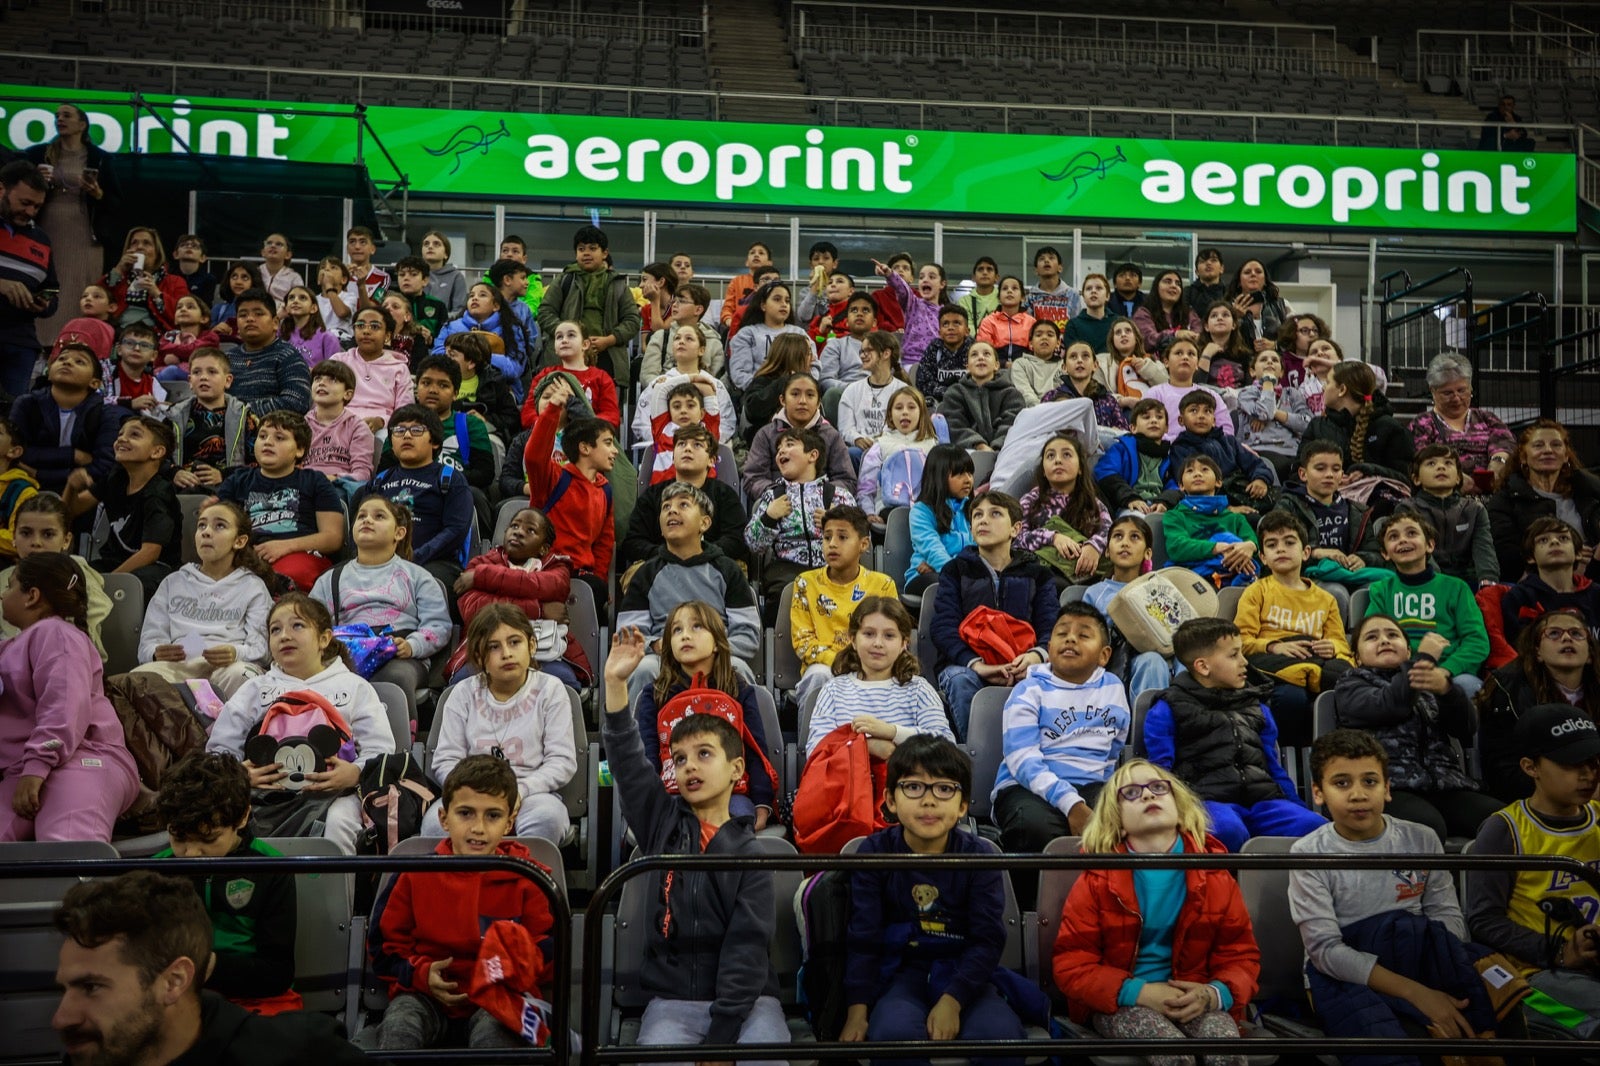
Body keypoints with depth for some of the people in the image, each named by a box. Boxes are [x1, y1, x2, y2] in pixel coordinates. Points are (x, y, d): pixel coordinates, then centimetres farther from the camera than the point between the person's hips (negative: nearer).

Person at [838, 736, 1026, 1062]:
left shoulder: (978, 855, -4)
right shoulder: (875, 852, -5)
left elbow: (988, 939, -8)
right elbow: (863, 937, -4)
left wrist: (952, 1001, -22)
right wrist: (857, 1011, -15)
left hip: (962, 972, 1)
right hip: (898, 970, -1)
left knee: (1001, 1032, -28)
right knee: (893, 1031, -34)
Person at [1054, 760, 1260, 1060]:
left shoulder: (1214, 875, 2)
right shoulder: (1097, 880, -4)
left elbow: (1241, 955, 6)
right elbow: (1071, 965, -5)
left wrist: (1215, 994, -17)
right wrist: (1139, 992, -20)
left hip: (1190, 999, 2)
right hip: (1120, 1002, -2)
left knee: (1227, 1048, -30)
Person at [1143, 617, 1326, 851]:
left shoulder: (1257, 707, 26)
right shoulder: (1169, 711, 9)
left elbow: (1275, 768, 28)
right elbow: (1161, 771, 3)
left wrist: (1301, 809, 17)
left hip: (1261, 800, 5)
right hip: (1207, 799, -5)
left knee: (1313, 825, -24)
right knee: (1228, 829, -39)